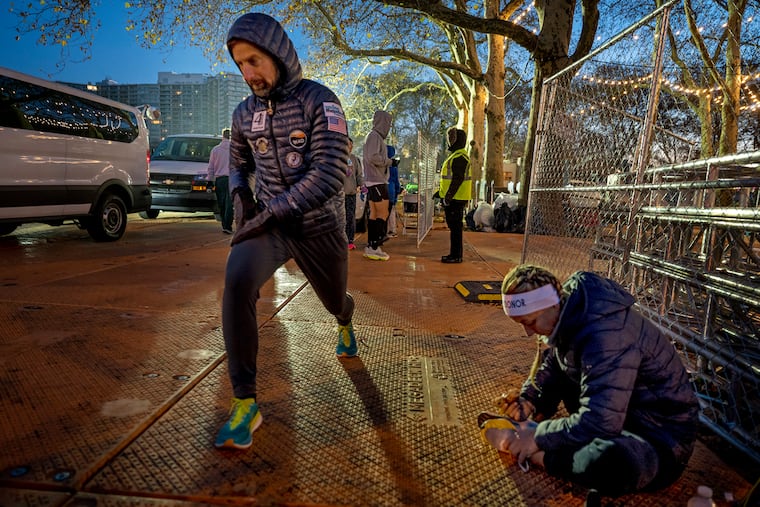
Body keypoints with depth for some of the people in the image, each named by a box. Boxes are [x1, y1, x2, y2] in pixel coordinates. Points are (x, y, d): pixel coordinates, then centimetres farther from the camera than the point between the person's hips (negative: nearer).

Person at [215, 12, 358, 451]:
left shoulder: (319, 101, -13)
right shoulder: (245, 113, 3)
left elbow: (330, 175, -24)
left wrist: (269, 212, -25)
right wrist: (241, 195, 2)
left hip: (319, 225, -2)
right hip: (268, 222, 2)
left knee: (336, 300, 18)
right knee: (237, 281, -29)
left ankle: (345, 323, 61)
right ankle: (245, 403, -19)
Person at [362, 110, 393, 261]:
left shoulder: (376, 136, 18)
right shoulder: (374, 136, -12)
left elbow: (366, 156, 19)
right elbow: (373, 157, -23)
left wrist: (386, 161, 10)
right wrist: (388, 161, -9)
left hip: (374, 181, 10)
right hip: (377, 181, -10)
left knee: (374, 214, 9)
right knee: (383, 214, -10)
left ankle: (371, 247, 11)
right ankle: (374, 248, -10)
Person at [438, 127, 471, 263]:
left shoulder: (459, 157, -15)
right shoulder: (456, 155, 20)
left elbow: (458, 179, -22)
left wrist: (448, 196, -23)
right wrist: (445, 196, 23)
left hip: (455, 199, -11)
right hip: (454, 198, 11)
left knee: (455, 227, -7)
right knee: (455, 226, 14)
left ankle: (456, 256, -3)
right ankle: (456, 253, 21)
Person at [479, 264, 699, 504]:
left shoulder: (604, 334, -34)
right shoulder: (563, 312, -6)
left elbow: (600, 422, -35)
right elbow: (548, 365, 12)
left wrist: (538, 438, -24)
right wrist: (528, 399, -6)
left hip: (660, 433, -8)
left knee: (612, 462, -40)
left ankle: (540, 456, -15)